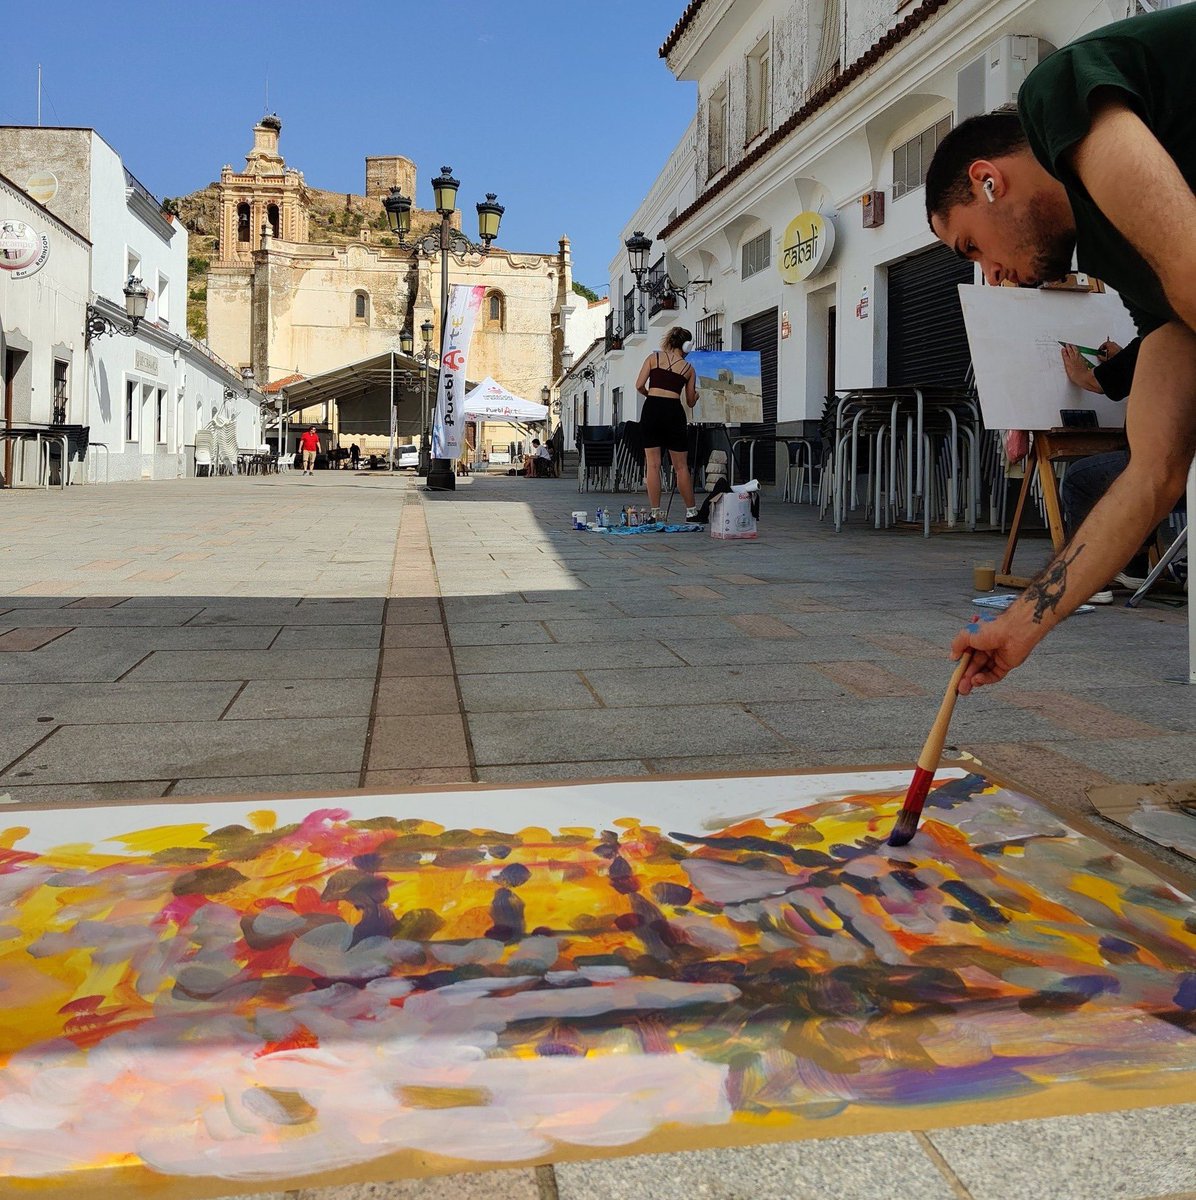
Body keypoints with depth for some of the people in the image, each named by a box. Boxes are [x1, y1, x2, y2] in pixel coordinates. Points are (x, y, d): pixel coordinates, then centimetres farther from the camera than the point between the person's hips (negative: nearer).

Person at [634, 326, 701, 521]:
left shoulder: (654, 357, 8)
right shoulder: (688, 368, 10)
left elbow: (639, 386, 0)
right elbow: (691, 402, 17)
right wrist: (697, 393, 39)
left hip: (651, 410, 1)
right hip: (674, 411, 0)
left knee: (652, 464, 4)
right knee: (681, 466, 8)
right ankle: (691, 511, 15)